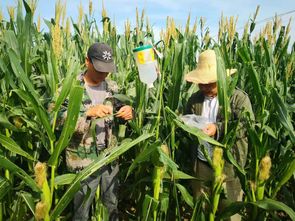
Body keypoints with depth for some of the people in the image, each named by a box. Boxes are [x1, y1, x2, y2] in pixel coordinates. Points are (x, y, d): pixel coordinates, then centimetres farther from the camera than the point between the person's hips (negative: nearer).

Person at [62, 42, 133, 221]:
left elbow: (122, 109, 7)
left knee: (112, 204, 23)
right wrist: (88, 113, -35)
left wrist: (128, 111, -17)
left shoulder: (112, 87, 0)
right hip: (84, 161, -4)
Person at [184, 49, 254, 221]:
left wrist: (218, 129, -27)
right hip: (200, 165, 4)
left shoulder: (239, 97, -7)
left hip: (229, 166, -4)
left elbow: (248, 126, -17)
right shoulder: (194, 99, 6)